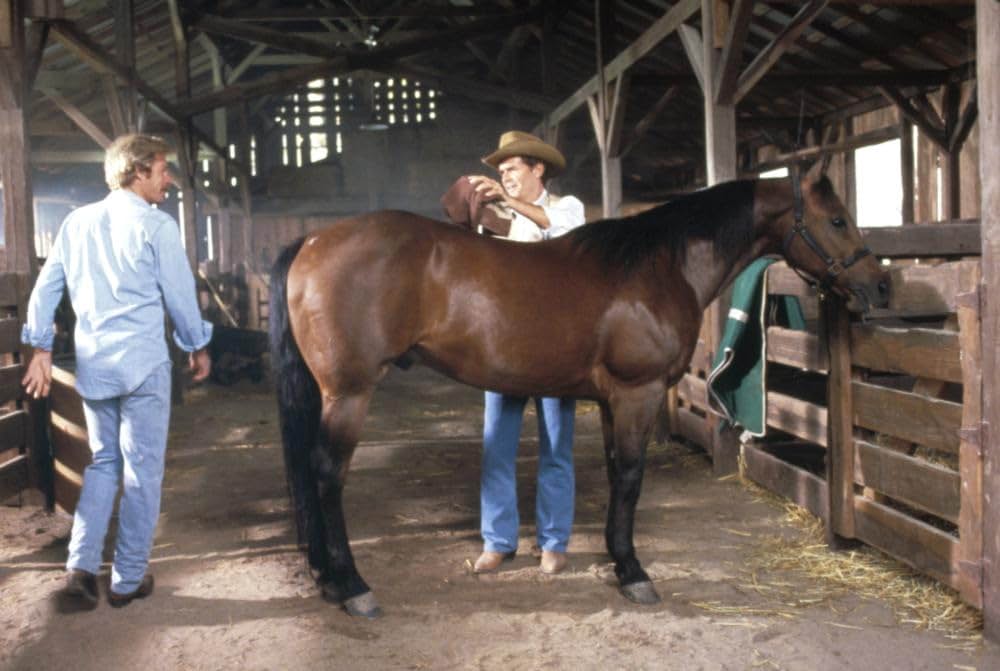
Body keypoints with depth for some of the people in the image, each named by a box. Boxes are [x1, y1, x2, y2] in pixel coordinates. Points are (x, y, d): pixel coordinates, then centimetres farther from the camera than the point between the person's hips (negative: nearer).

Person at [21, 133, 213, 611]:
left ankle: (81, 567, 9)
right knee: (142, 470, 5)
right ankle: (128, 580, 14)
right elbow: (180, 296, -4)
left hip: (92, 365, 6)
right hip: (143, 364, -5)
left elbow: (45, 289, 10)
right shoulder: (156, 226, -8)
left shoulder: (76, 222, 8)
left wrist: (41, 348, 17)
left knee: (103, 463, 18)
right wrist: (198, 348, 10)